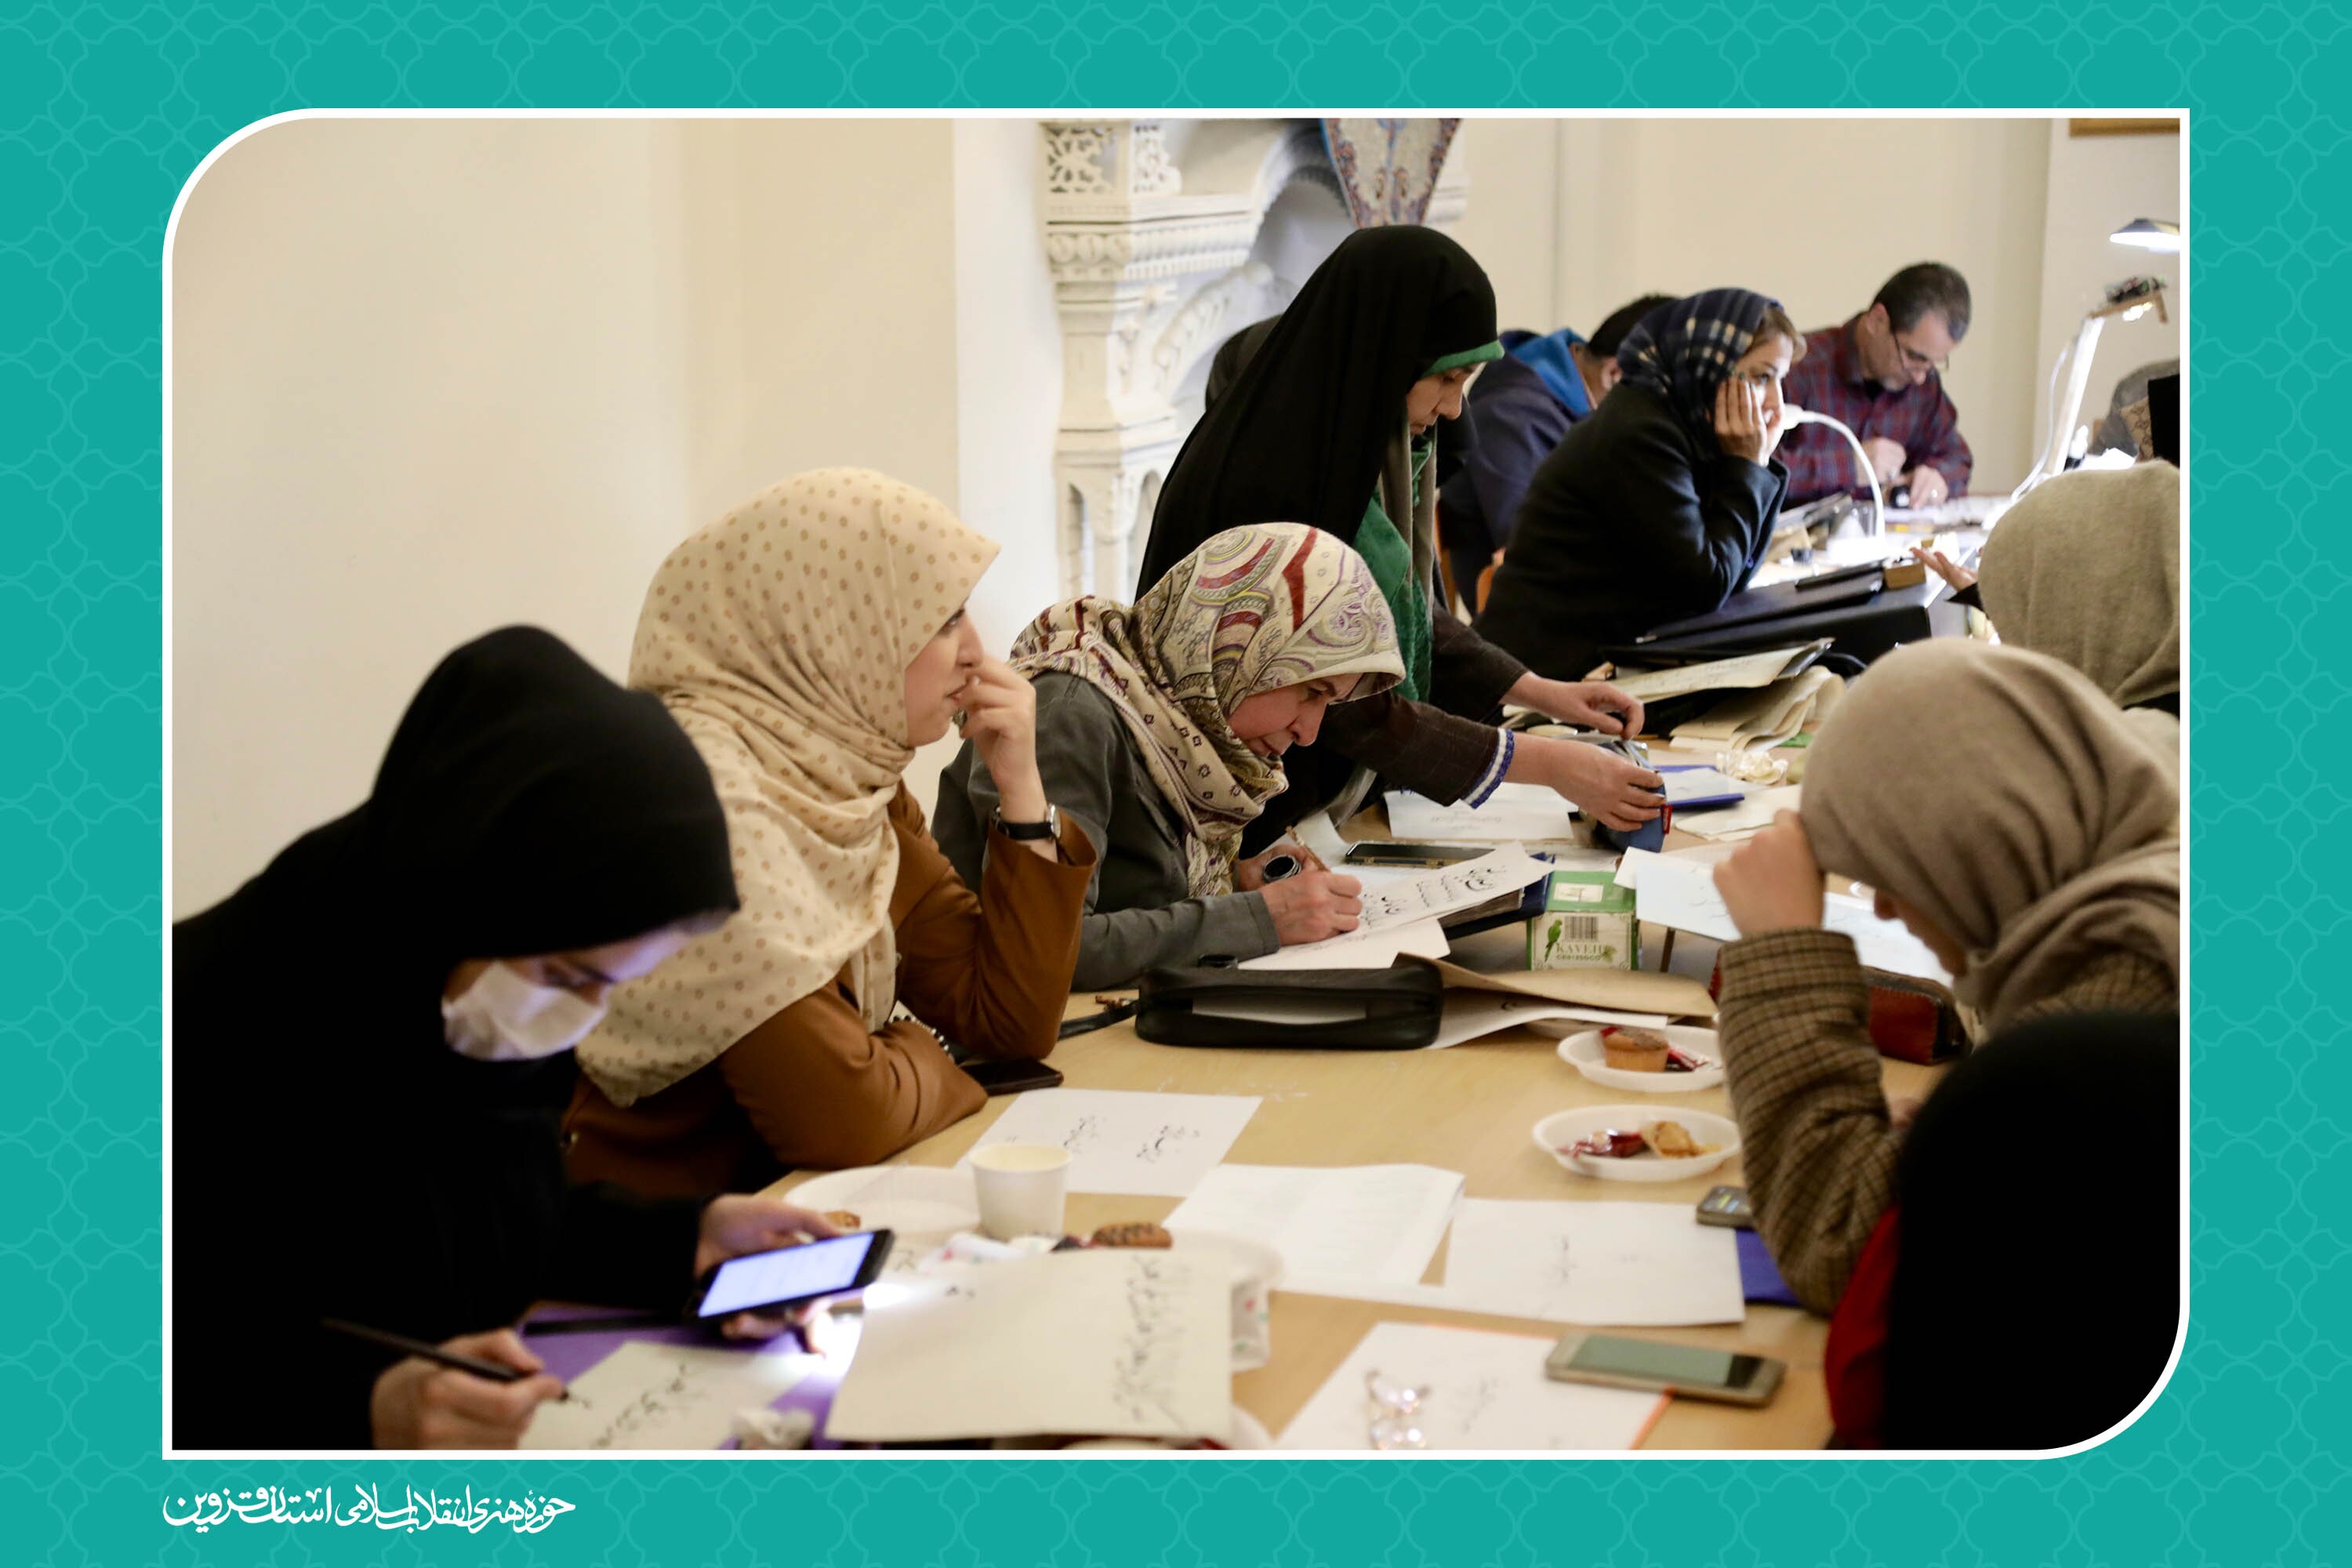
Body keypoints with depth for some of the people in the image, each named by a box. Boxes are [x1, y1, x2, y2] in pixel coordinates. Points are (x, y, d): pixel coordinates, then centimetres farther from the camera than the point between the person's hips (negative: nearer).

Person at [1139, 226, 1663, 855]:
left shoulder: (1367, 453, 4)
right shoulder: (1275, 487, -23)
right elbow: (1347, 707, -21)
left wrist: (1540, 692, 8)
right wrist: (1547, 764, -18)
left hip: (1351, 796, 8)